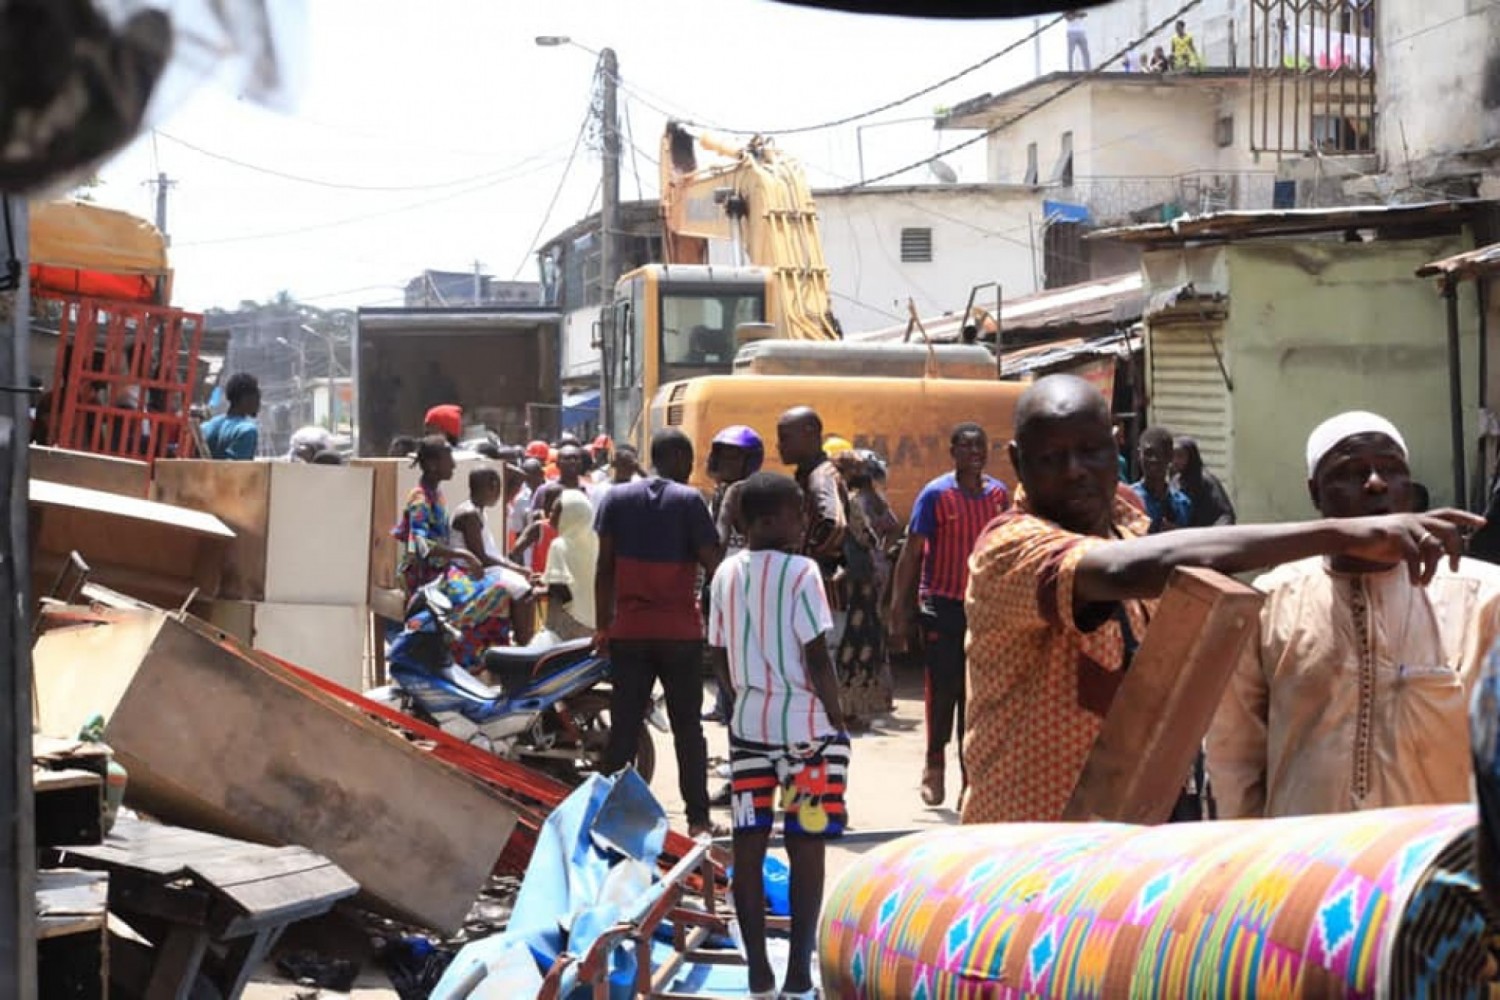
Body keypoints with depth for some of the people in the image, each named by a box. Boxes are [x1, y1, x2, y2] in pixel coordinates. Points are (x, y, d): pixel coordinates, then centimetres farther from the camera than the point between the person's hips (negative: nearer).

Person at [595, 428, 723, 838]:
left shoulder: (616, 499, 4)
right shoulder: (689, 500, -5)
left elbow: (605, 567, 3)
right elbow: (712, 564, -9)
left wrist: (602, 626, 7)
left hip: (628, 631, 3)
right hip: (680, 631, -2)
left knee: (624, 728, 7)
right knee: (688, 727, 6)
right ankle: (698, 817, 6)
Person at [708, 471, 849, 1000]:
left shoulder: (726, 574, 5)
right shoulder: (800, 573, -13)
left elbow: (719, 657, 11)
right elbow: (817, 659, -14)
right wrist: (837, 721, -5)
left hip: (748, 723, 6)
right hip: (805, 726, -6)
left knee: (750, 846, 7)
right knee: (805, 848, 2)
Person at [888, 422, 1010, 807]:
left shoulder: (999, 494, 5)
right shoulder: (936, 494, -7)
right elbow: (911, 553, -6)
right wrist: (899, 612, -9)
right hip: (943, 605, -3)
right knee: (943, 688, 1)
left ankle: (970, 774, 13)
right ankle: (935, 764, 21)